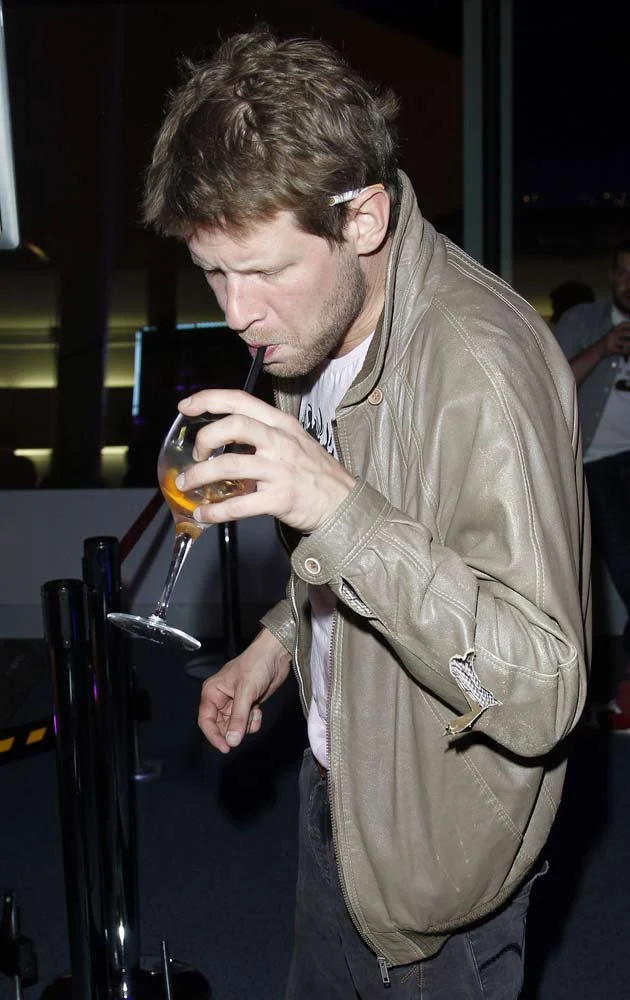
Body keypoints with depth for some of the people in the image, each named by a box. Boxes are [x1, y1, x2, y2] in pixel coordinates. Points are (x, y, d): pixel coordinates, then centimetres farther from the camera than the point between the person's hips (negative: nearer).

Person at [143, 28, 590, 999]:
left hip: (436, 848, -8)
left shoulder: (481, 364, -32)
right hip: (336, 785, 8)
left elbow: (543, 693, -35)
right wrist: (279, 642, 2)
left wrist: (344, 512, -43)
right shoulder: (319, 322, -2)